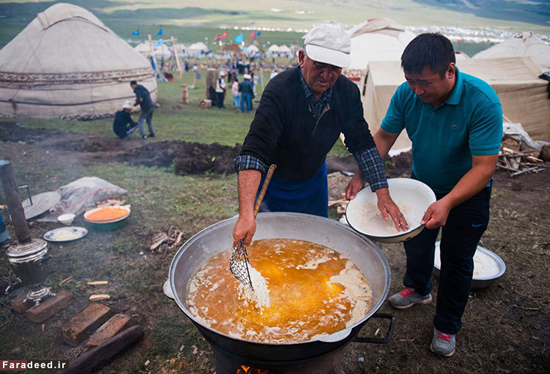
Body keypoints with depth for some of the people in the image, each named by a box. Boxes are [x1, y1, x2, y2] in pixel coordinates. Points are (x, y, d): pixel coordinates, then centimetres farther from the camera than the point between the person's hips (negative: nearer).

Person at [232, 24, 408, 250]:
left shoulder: (347, 92, -14)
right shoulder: (280, 90, -31)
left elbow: (363, 144, -5)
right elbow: (253, 151, -41)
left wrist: (383, 193, -14)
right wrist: (246, 213, -54)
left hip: (314, 182, 5)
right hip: (272, 183, -4)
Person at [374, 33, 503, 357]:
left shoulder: (482, 101, -31)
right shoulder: (407, 94, -20)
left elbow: (484, 167, -32)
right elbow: (384, 137, -10)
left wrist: (447, 202, -45)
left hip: (467, 192, -4)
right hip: (422, 184, 4)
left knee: (457, 259, 8)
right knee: (416, 241, 21)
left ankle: (447, 327, 31)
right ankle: (418, 289, 52)